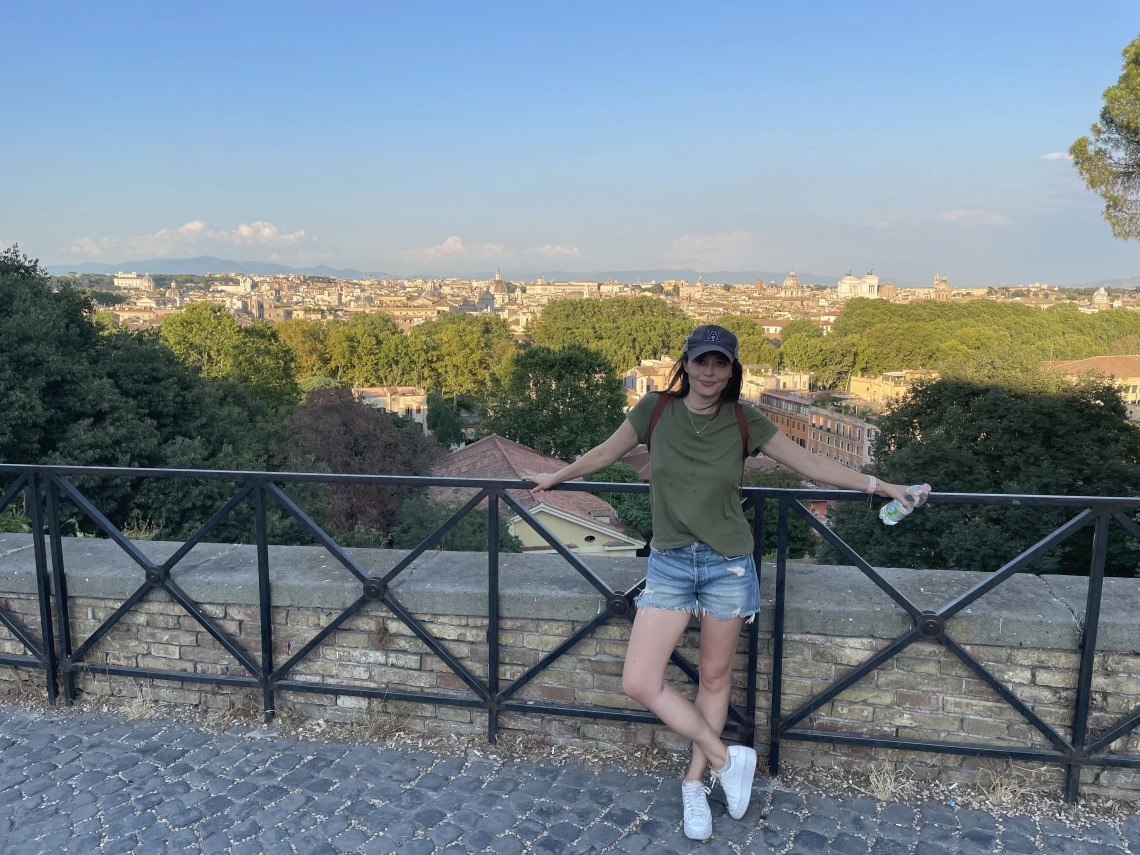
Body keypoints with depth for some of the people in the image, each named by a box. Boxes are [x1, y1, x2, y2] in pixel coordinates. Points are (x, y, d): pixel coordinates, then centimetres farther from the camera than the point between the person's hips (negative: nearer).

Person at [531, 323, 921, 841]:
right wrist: (554, 478, 21)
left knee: (715, 678, 11)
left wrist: (879, 486, 1)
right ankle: (727, 759, 13)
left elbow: (812, 464, 3)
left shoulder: (744, 421, -5)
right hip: (669, 564, 1)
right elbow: (605, 454, 11)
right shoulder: (656, 409, -4)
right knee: (639, 683, -7)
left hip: (727, 564, -1)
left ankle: (695, 784, 33)